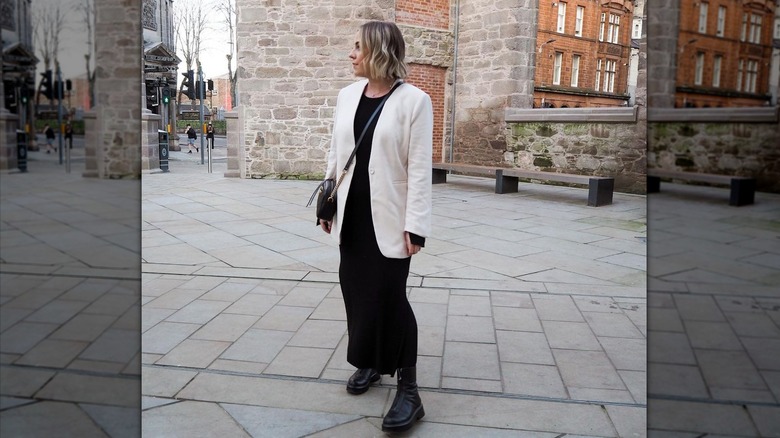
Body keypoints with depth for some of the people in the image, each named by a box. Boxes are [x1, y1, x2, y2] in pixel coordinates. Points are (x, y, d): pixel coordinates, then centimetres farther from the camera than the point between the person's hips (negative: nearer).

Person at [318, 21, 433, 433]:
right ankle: (370, 362, 33)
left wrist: (415, 225, -15)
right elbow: (336, 154, 13)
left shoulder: (414, 100, -10)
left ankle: (408, 389, 8)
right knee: (357, 292, 12)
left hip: (389, 217, -5)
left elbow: (419, 168, -12)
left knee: (389, 299, -4)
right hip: (352, 214, 6)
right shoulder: (347, 95, 7)